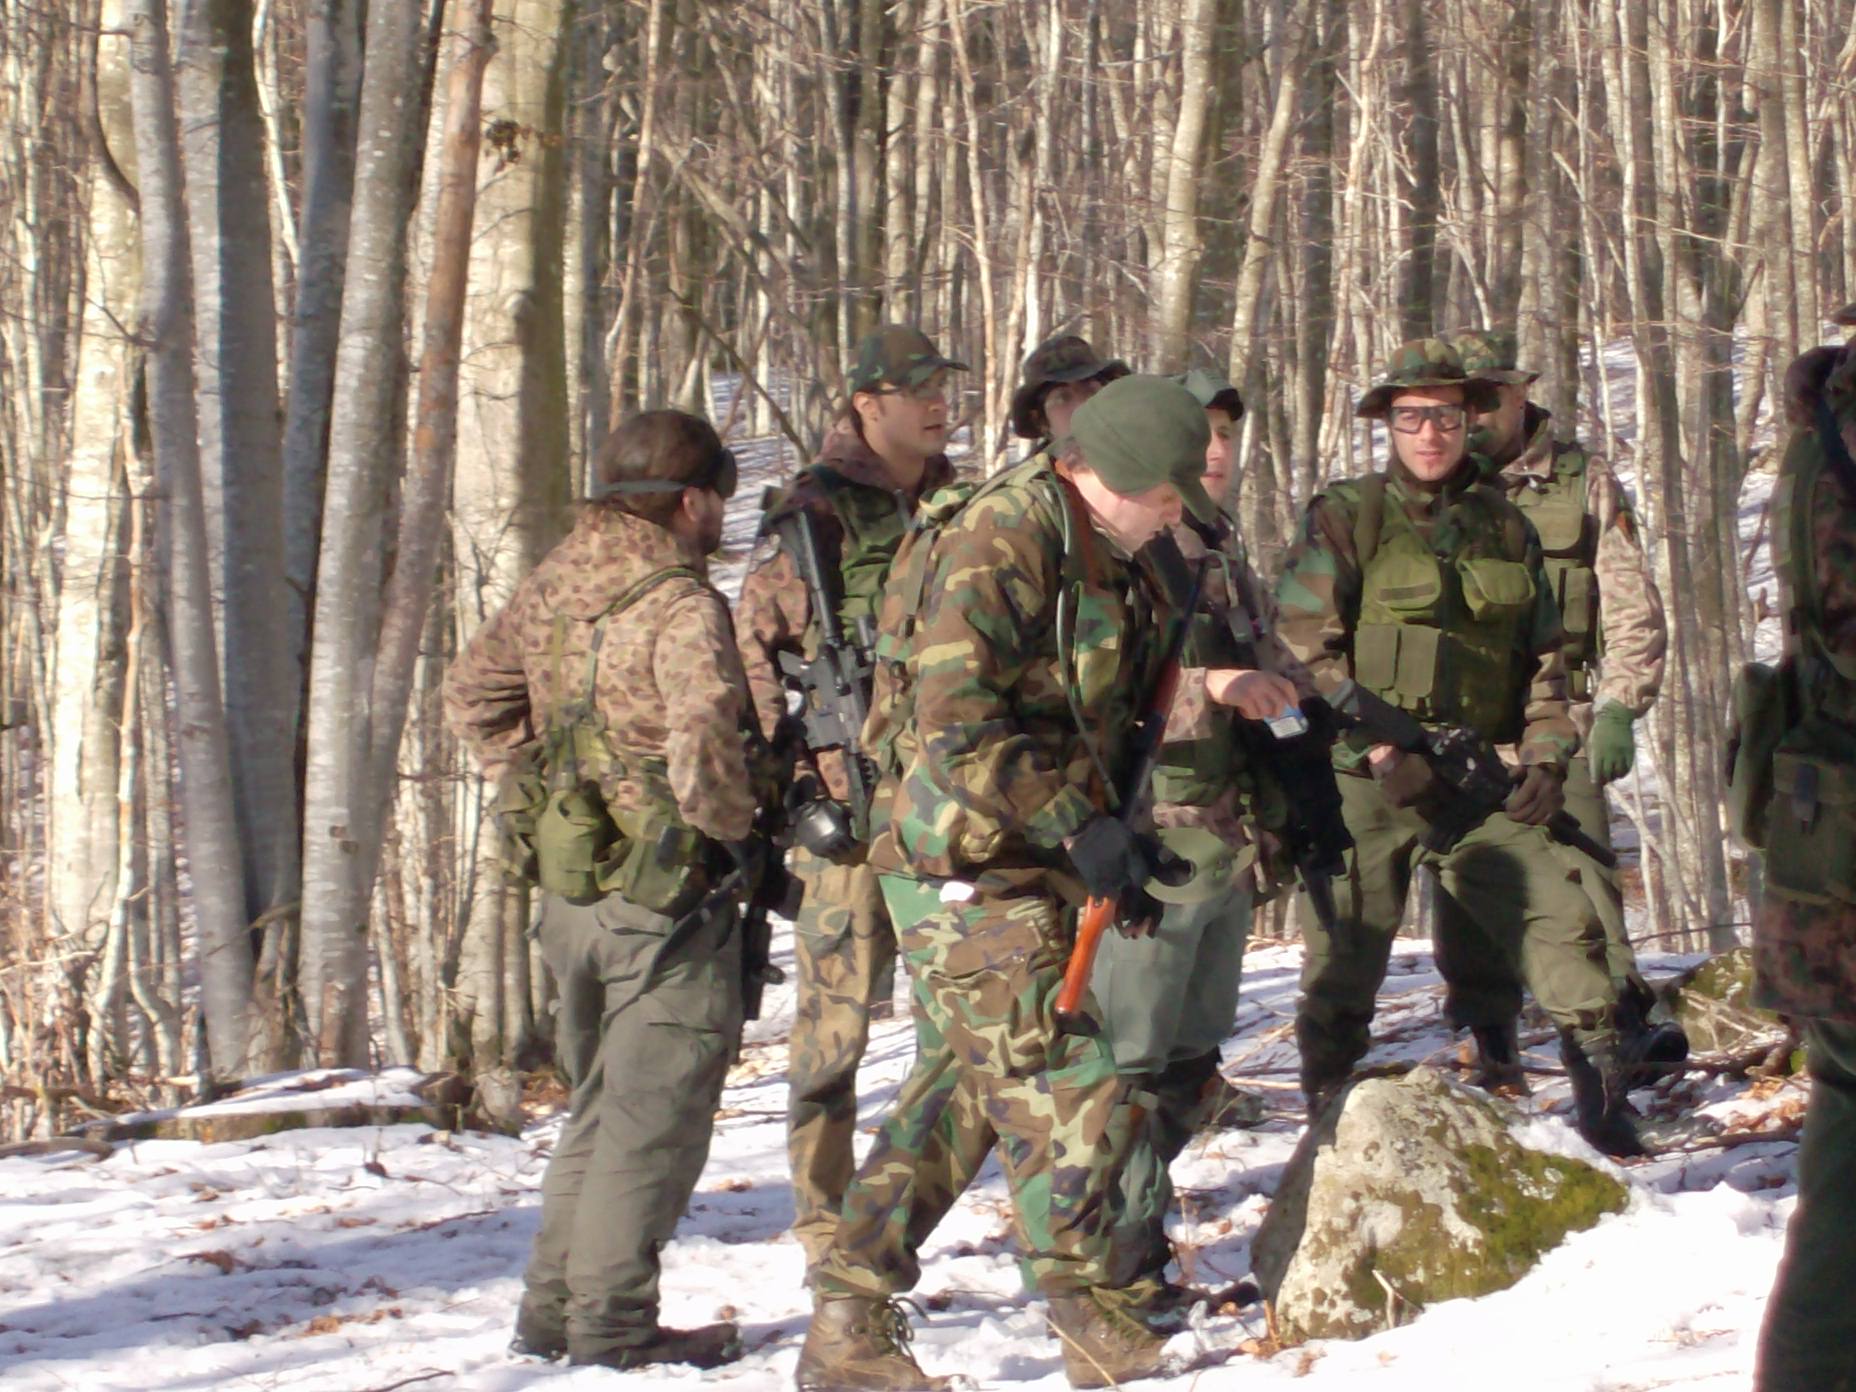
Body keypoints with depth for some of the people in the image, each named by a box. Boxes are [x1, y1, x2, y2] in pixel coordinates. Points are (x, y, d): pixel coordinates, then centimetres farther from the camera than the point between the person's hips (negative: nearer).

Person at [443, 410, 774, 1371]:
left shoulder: (549, 587, 7)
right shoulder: (678, 604, -17)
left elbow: (473, 694, 18)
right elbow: (702, 746, -27)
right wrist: (734, 820, -8)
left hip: (569, 886, 8)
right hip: (664, 894, -8)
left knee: (601, 1104, 19)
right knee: (655, 1112, 1)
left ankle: (553, 1307, 22)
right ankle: (612, 1321, 3)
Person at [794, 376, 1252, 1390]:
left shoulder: (1098, 559, 15)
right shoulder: (999, 539, -17)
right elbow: (957, 724, -24)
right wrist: (1081, 827, -22)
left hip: (1025, 869, 10)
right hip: (970, 869, -10)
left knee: (956, 1097, 13)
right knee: (1071, 1097, -8)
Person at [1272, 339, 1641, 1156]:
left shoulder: (1505, 527, 14)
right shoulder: (1344, 520, 1)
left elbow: (1544, 658, 18)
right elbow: (1306, 651, -6)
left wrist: (1545, 755, 3)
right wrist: (1382, 751, -15)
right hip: (1366, 781, -3)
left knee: (1562, 914, -10)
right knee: (1344, 958, 2)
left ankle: (1602, 1098, -1)